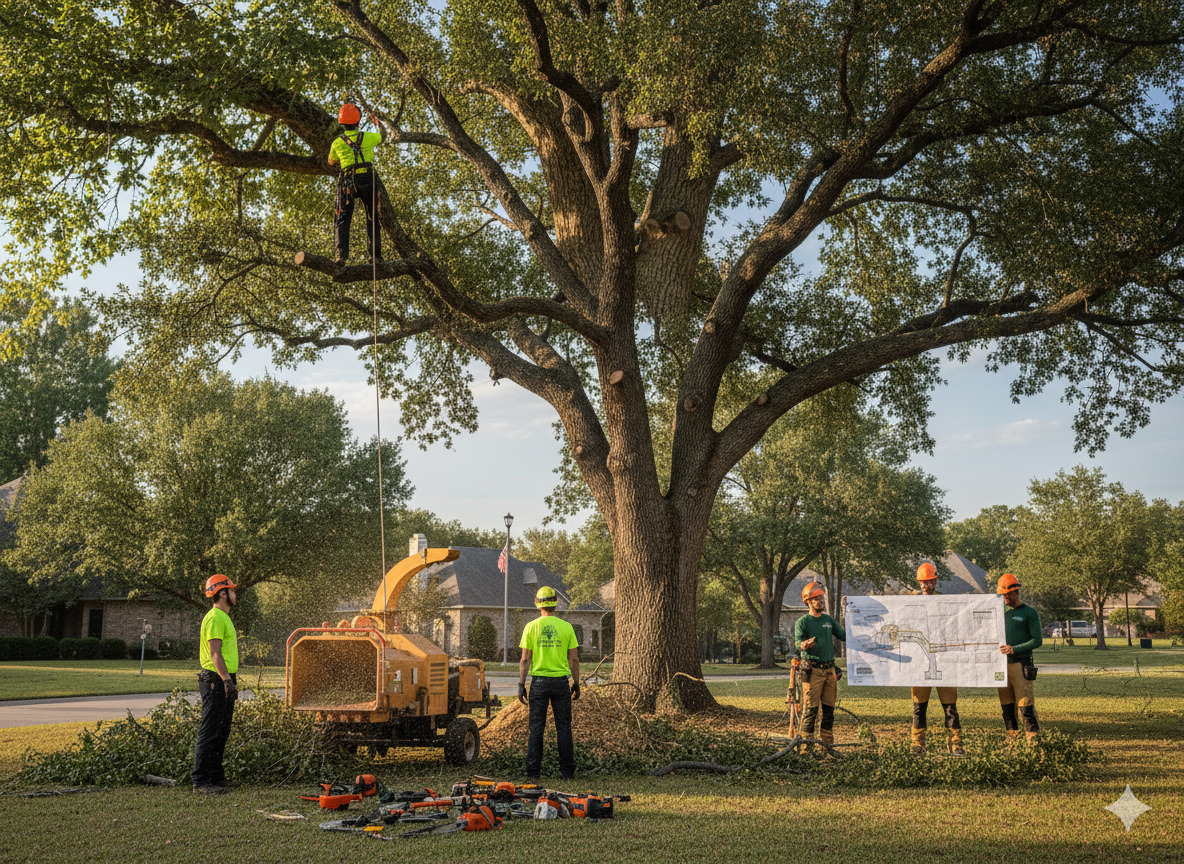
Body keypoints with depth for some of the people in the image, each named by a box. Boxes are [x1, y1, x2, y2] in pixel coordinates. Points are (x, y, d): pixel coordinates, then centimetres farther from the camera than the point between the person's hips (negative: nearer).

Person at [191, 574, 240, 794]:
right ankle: (200, 780, -6)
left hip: (224, 680, 11)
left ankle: (215, 777, 20)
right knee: (210, 732, -9)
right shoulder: (214, 618, -14)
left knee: (221, 732, 14)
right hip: (216, 680, -11)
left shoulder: (224, 617, 19)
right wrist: (226, 680, -27)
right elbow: (215, 653, -21)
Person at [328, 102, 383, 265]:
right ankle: (376, 254, 5)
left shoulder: (337, 142, 5)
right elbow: (383, 136, 26)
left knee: (342, 219, 1)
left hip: (347, 181, 0)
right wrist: (376, 123, 46)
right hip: (367, 180, 0)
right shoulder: (367, 137, 2)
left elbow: (331, 162, 24)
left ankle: (340, 255, -14)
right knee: (372, 218, 9)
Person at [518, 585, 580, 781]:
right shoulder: (566, 627, 0)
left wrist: (521, 685, 0)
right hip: (561, 681, 1)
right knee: (563, 727, 7)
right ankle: (567, 770, 9)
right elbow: (574, 659, 1)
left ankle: (533, 771, 4)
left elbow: (525, 659, -5)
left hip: (539, 681, 0)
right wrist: (576, 683, 10)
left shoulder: (531, 627, -3)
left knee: (536, 728, 5)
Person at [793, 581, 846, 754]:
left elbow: (845, 636, 17)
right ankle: (806, 748, -4)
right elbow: (798, 642, -15)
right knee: (811, 709, -8)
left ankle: (827, 744, 16)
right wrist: (804, 644, -38)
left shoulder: (828, 620, 15)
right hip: (812, 670, -6)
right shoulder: (803, 622, -2)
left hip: (830, 670, 6)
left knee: (829, 709, 8)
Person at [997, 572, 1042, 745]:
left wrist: (1014, 649, -15)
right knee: (1006, 705, 5)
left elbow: (1037, 640, -5)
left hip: (1021, 664, -5)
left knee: (1026, 704, -9)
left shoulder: (1029, 613, 2)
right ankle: (1012, 737, 11)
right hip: (1002, 664, 5)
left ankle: (1033, 740, -7)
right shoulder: (1002, 612, 18)